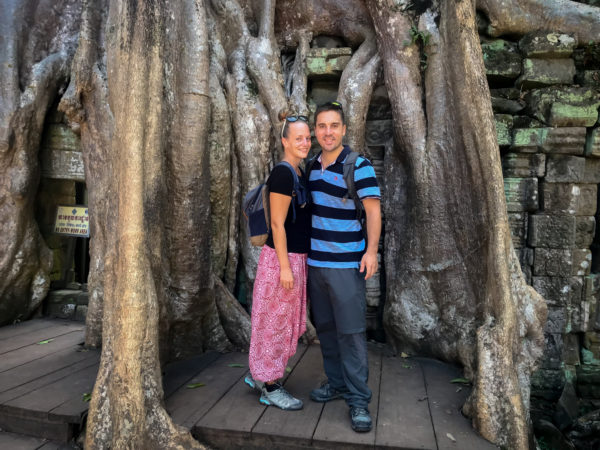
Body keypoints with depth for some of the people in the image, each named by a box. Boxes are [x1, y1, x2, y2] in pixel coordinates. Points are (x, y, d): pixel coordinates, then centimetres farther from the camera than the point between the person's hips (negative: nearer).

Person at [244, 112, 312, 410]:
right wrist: (285, 266, -18)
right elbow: (277, 223, -18)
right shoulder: (282, 174, -16)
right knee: (275, 320, 4)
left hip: (296, 257, 9)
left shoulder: (298, 173, 12)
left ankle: (257, 374, 32)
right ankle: (269, 386, 20)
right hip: (281, 258, -9)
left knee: (286, 321, 17)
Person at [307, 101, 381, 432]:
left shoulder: (359, 166, -9)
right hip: (314, 261, 6)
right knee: (324, 327, 14)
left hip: (346, 264, -6)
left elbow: (373, 210, -13)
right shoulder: (312, 166, 9)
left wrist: (371, 251, -24)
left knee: (350, 331, -2)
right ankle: (336, 382, 31)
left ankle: (358, 398, 10)